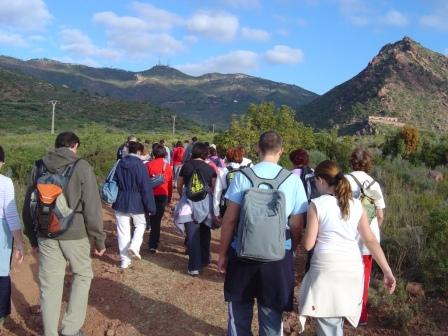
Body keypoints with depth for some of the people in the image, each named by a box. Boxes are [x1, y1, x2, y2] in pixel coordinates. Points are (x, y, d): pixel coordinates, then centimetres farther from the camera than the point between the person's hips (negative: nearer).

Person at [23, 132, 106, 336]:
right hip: (75, 235, -3)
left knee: (49, 286, 12)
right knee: (83, 276, 18)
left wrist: (32, 237, 21)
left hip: (46, 236, 3)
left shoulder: (38, 167, 5)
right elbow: (92, 207, -11)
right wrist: (99, 240, -2)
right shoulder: (82, 167, -8)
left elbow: (28, 206, 11)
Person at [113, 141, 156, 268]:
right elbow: (146, 188, -13)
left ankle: (125, 260, 13)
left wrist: (114, 200, 18)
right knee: (141, 224, 20)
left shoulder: (120, 164, 0)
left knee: (123, 230, 9)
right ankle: (134, 245, -4)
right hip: (136, 202, -3)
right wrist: (150, 207, -8)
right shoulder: (140, 165, -13)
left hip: (121, 202, 4)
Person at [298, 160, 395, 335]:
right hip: (353, 268, 5)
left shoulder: (317, 204, -4)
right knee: (336, 321, 22)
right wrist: (387, 271, 9)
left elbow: (308, 245, -2)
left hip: (326, 268, -5)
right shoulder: (357, 205, 9)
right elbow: (371, 240, 7)